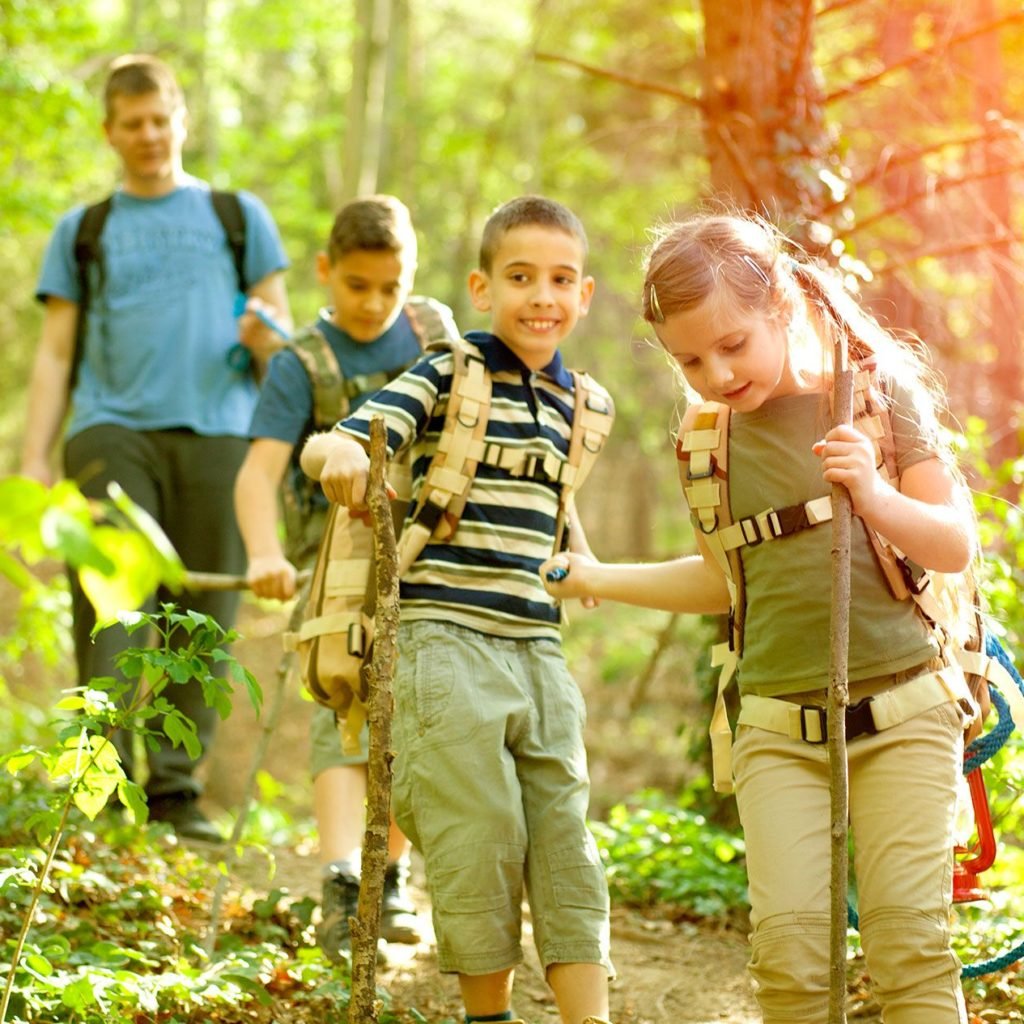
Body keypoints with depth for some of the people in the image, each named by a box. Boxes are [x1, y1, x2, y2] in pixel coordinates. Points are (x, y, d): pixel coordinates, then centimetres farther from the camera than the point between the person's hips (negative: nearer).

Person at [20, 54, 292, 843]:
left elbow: (280, 327, 16)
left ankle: (176, 789, -1)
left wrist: (267, 339, -9)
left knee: (201, 616, -5)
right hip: (113, 430, 0)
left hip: (217, 431, 0)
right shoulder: (83, 230, 19)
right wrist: (34, 461, 4)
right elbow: (57, 354, 15)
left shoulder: (239, 216, 19)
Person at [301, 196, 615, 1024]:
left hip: (538, 650, 6)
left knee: (566, 844, 3)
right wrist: (341, 456, -39)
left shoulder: (567, 401, 13)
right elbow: (329, 444, -19)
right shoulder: (448, 378, -5)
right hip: (447, 641, -6)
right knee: (482, 843, -4)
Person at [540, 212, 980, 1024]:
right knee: (789, 946, -9)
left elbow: (956, 547, -4)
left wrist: (874, 494, -22)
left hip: (902, 712, -3)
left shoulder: (878, 389, -4)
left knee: (910, 939, -9)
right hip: (777, 730, 3)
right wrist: (598, 580, 22)